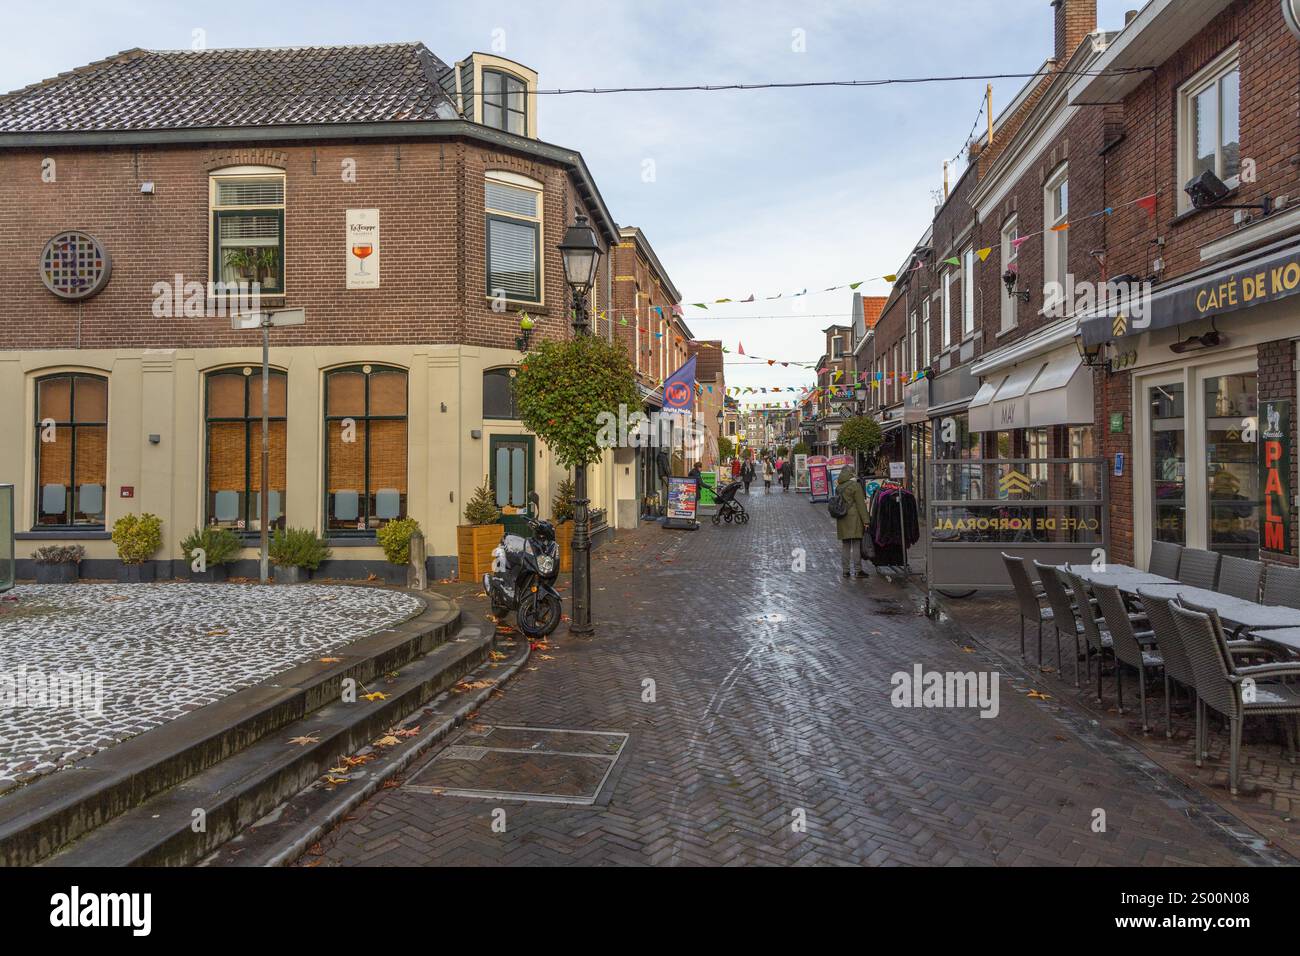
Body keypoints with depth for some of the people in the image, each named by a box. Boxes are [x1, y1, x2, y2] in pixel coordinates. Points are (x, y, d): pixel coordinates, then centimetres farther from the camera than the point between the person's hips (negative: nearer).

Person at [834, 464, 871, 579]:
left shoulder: (838, 487, 9)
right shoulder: (855, 485, -10)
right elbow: (861, 504, -11)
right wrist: (866, 520, -10)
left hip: (842, 520, 6)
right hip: (854, 518, -6)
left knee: (845, 545, 12)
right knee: (856, 545, -1)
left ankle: (845, 570, 16)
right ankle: (857, 570, 2)